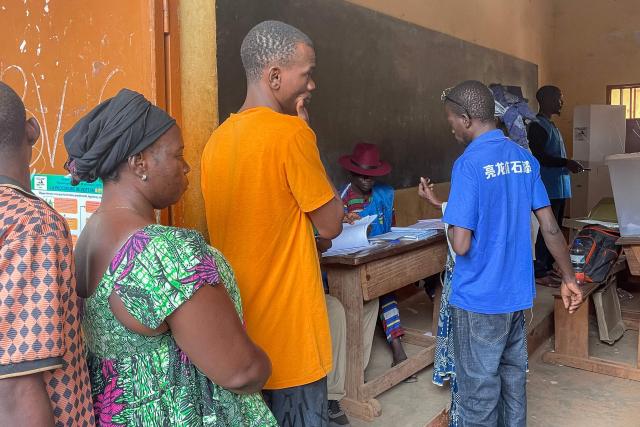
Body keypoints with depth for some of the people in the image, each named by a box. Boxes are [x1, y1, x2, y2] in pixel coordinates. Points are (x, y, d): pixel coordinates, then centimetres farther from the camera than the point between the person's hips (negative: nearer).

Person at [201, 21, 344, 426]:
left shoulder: (219, 139, 6)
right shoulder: (291, 132, -18)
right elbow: (331, 224, -8)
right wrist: (306, 133, -5)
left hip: (239, 330, 8)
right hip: (287, 332, -7)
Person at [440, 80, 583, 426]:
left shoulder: (468, 164, -18)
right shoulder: (525, 158, 4)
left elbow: (461, 244, -22)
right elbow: (550, 226, 6)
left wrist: (450, 222, 0)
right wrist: (569, 278, 15)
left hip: (478, 299, -7)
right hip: (517, 293, 7)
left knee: (479, 389, 7)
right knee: (513, 377, 20)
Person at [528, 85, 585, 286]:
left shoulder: (550, 125, 19)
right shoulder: (537, 125, -13)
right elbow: (539, 156, -22)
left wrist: (569, 164, 15)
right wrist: (566, 162, -22)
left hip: (559, 186, 10)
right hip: (548, 187, -10)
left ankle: (548, 266, 23)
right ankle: (540, 273, -2)